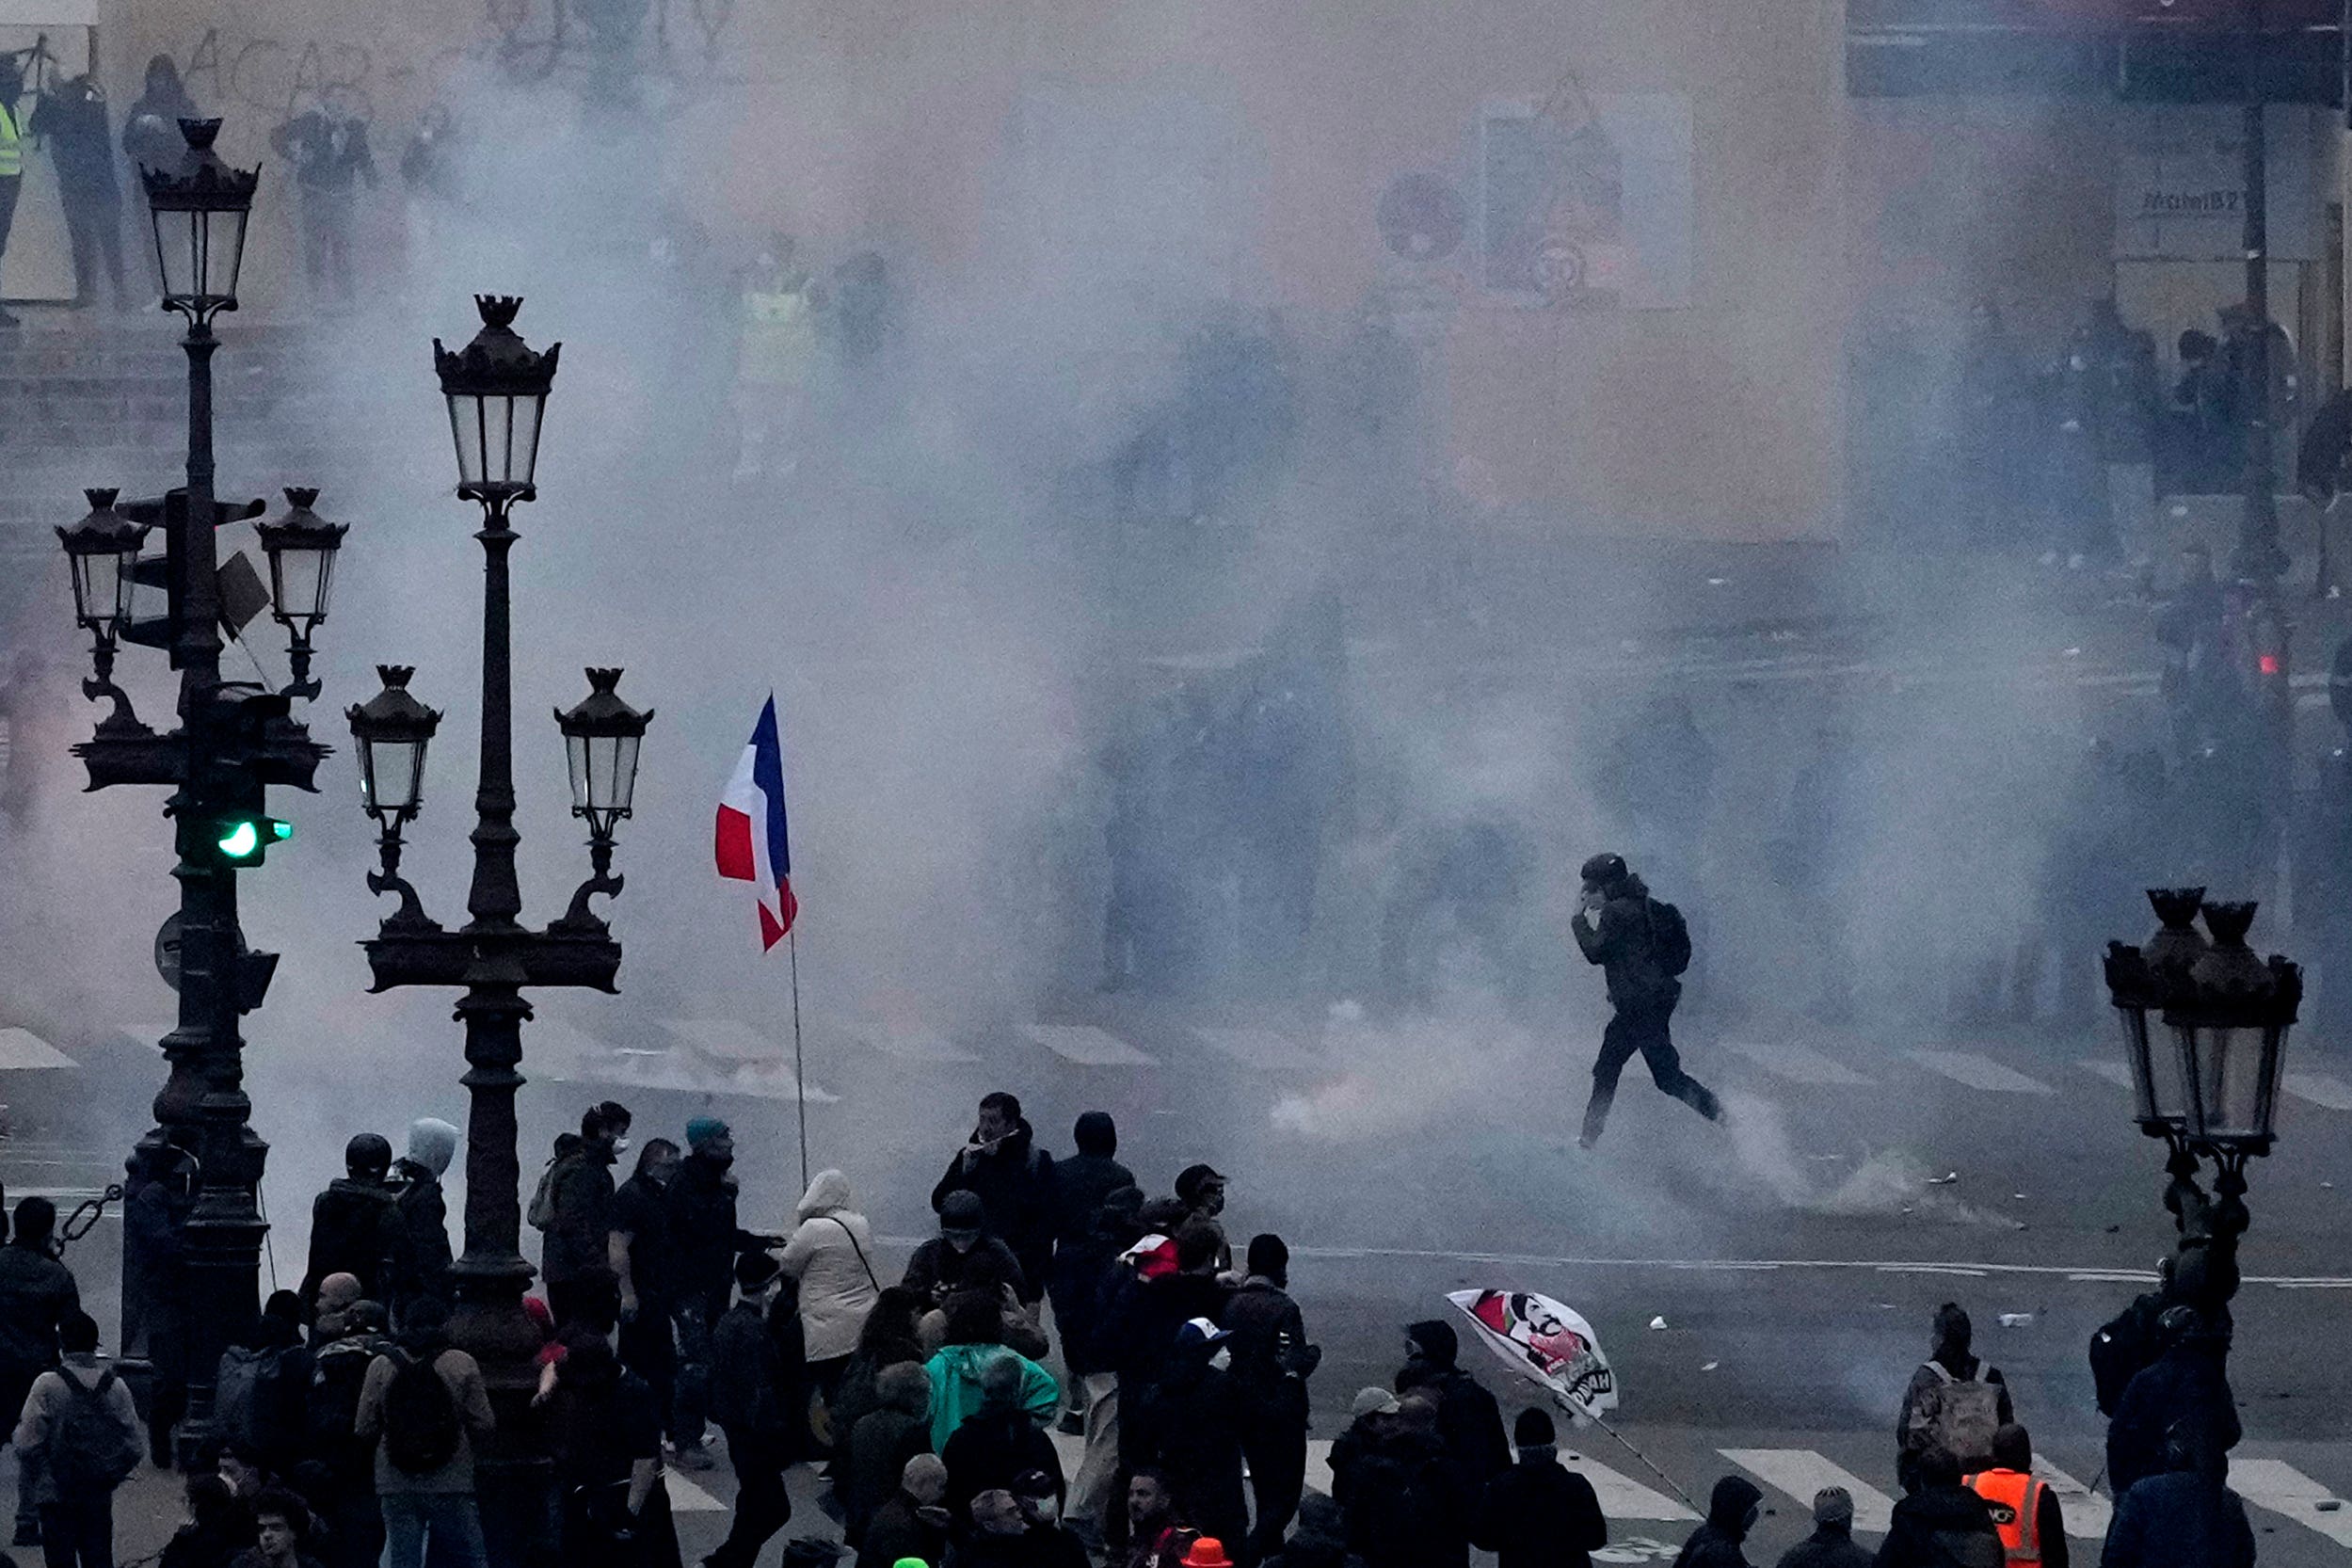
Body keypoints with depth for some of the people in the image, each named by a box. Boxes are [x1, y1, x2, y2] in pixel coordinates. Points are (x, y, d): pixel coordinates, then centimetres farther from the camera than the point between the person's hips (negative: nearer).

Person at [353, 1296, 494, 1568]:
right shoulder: (463, 1365, -4)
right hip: (451, 1484, -1)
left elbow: (364, 1429, 3)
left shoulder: (381, 1366, -1)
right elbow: (483, 1425, -2)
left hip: (396, 1486, 1)